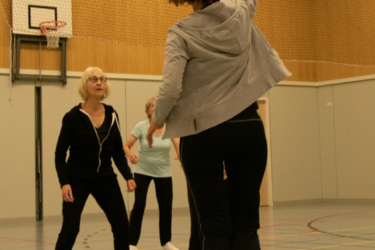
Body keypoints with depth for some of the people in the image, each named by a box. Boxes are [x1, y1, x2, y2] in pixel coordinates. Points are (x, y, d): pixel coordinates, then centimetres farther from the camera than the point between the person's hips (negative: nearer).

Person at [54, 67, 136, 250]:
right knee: (70, 228, -12)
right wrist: (64, 182, -18)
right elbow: (60, 153, -8)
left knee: (122, 226, 0)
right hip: (77, 180, -4)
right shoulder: (73, 117, -10)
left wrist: (128, 176, 0)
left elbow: (118, 152, 11)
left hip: (106, 179, 5)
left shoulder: (112, 115, 3)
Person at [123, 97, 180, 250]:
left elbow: (178, 145, -21)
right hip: (143, 170, -2)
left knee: (166, 207, 3)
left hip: (163, 172, 2)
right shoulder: (141, 126, -13)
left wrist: (181, 157, -43)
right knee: (139, 205, -12)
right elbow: (126, 146, -12)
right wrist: (130, 155, -35)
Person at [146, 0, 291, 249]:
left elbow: (171, 88, -15)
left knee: (216, 228, 2)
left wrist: (157, 120, 3)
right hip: (249, 129, 3)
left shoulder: (182, 32, -6)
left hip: (203, 134, -2)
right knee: (246, 225, 6)